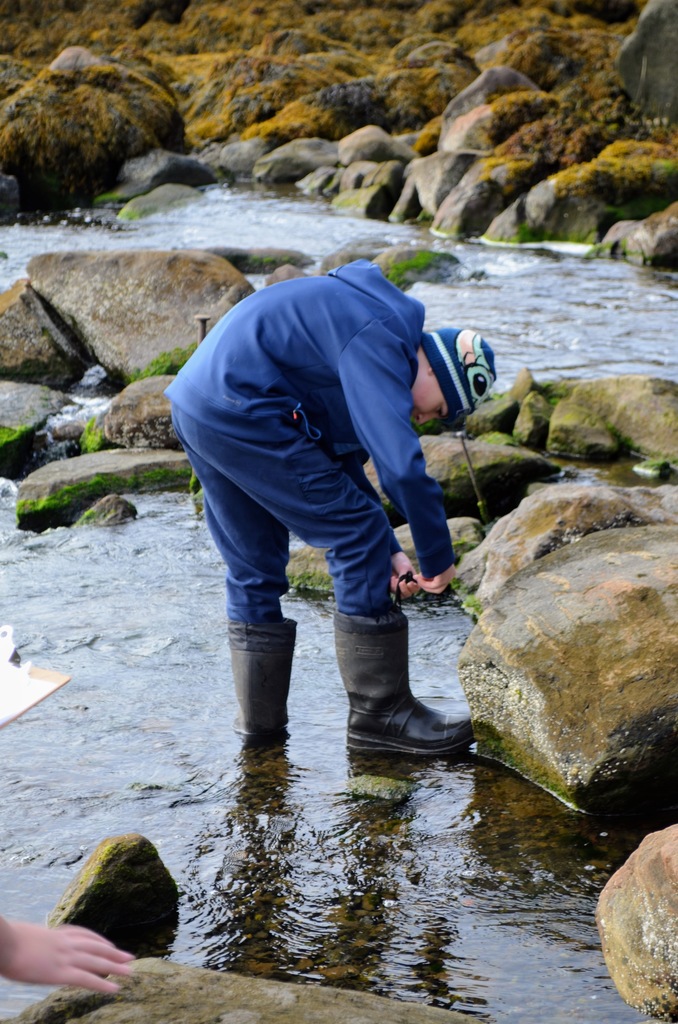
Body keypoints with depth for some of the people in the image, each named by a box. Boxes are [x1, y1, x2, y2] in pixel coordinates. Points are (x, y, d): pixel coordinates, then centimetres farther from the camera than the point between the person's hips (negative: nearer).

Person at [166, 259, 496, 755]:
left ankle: (259, 716, 27)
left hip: (195, 406, 11)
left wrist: (387, 550, 12)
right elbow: (402, 464, -22)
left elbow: (346, 462, 21)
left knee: (254, 568, 19)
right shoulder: (380, 341, -14)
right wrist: (438, 558, -11)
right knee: (357, 538, -4)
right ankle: (379, 713, 3)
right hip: (242, 412, -11)